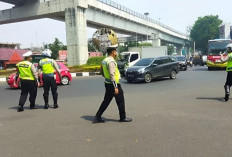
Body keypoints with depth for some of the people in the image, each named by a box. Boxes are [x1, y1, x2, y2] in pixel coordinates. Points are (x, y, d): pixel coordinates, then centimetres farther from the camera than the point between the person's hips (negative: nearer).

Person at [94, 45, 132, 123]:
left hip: (107, 84, 9)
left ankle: (97, 117, 14)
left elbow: (102, 73, 18)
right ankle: (123, 117, 18)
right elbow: (112, 75, -24)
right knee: (120, 101, 6)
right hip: (113, 84, -9)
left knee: (106, 101, 14)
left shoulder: (104, 61, 10)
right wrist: (115, 87, -24)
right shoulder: (111, 61, -19)